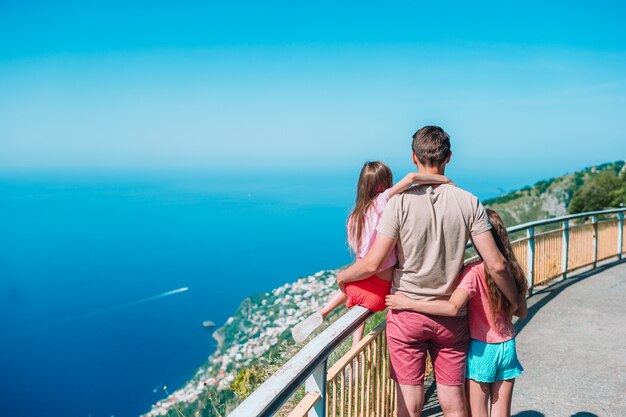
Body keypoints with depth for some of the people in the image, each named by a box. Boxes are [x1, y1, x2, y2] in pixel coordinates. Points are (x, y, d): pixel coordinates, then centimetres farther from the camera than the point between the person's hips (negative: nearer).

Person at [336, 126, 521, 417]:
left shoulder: (400, 202, -12)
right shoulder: (468, 202, -6)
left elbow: (373, 264, -15)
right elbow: (496, 265, -8)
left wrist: (343, 276, 6)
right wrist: (516, 303, 9)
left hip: (407, 314, -2)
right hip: (451, 317, 2)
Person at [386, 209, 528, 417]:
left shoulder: (474, 271, -20)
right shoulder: (513, 270, -1)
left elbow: (452, 308, -32)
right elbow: (522, 312, 8)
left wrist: (407, 303, -29)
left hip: (481, 349, -5)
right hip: (507, 347, 5)